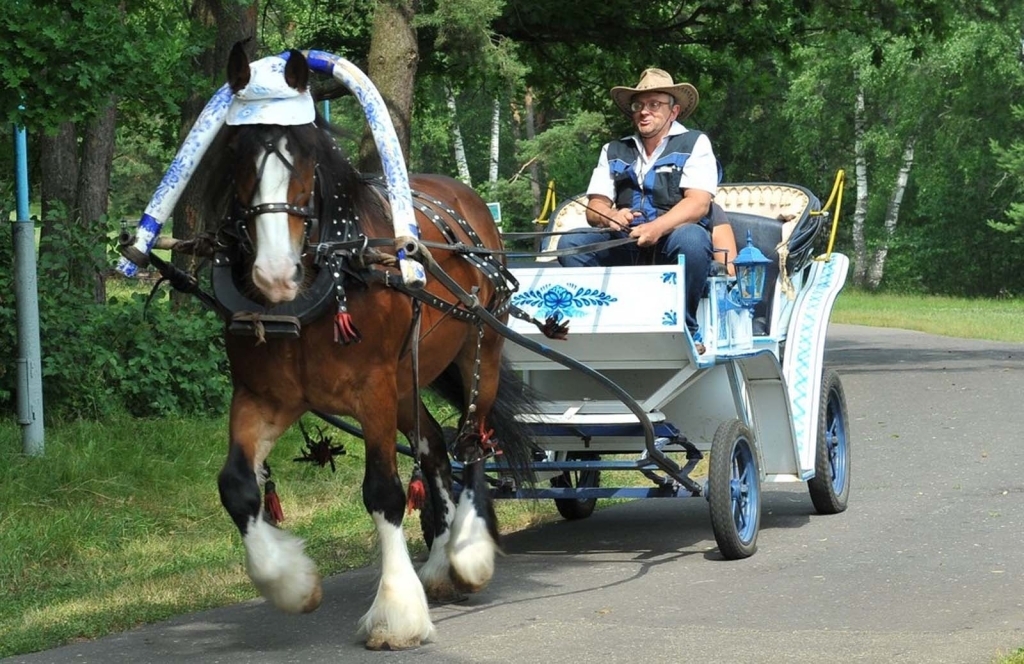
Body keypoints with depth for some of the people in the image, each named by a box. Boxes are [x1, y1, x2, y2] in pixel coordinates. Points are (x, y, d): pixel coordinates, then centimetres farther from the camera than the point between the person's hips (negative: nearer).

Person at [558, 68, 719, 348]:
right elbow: (595, 207, 9)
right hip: (625, 245, 3)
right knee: (571, 243, -21)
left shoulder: (694, 143, 6)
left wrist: (657, 228, -29)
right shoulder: (614, 151, 19)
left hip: (671, 242, -3)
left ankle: (685, 330, -19)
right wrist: (610, 217, -17)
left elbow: (698, 203, -10)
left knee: (690, 238, -37)